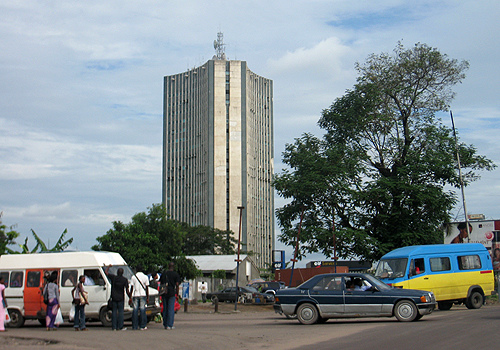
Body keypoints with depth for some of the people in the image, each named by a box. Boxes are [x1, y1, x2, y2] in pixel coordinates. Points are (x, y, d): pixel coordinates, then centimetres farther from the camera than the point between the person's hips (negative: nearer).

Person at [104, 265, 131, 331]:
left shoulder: (113, 277, -2)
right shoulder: (125, 280, -4)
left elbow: (106, 272, 10)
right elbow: (127, 290, -5)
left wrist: (108, 266, 26)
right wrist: (130, 297, 3)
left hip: (114, 298, 1)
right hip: (121, 298, -1)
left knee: (114, 311, 5)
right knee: (120, 311, 1)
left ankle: (114, 327, 4)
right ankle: (120, 327, -4)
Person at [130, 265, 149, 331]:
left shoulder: (133, 277, 2)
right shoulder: (145, 277, 4)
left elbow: (132, 288, 2)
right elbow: (146, 288, 4)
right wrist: (147, 297, 9)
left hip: (135, 295, 0)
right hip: (143, 295, 0)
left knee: (135, 310, 3)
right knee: (142, 310, 1)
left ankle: (135, 326, 3)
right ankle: (143, 326, -2)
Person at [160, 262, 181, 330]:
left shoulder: (163, 274, 10)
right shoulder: (176, 274, -2)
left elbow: (161, 284, 12)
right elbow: (177, 285, -5)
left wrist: (161, 294, 18)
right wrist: (177, 295, 0)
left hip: (164, 294, 4)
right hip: (172, 293, -4)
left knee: (165, 309, 11)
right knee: (171, 310, -2)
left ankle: (165, 324, 15)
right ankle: (169, 325, -6)